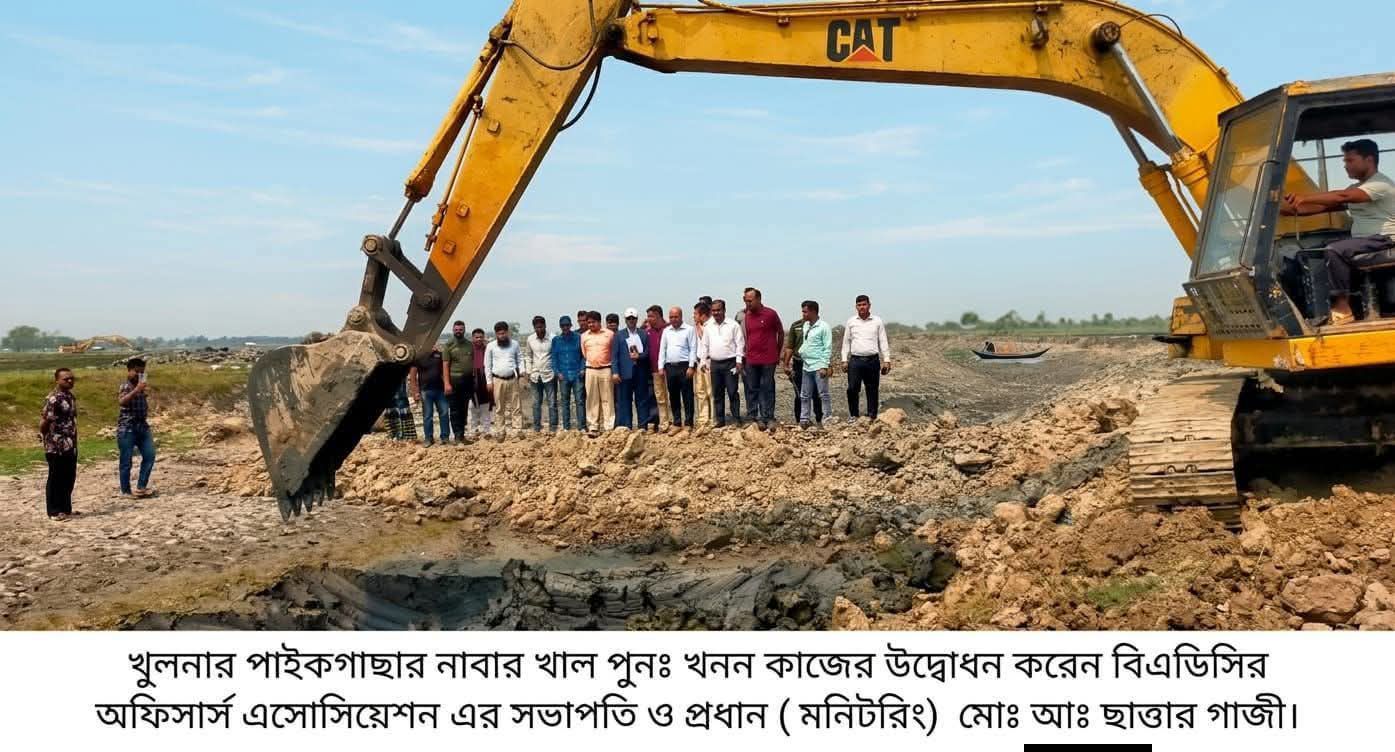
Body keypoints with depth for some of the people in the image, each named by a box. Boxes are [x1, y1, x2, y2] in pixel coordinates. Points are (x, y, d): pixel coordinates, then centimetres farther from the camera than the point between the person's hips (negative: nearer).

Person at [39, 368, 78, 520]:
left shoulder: (71, 396, 12)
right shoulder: (53, 399, -16)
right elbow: (44, 421, -19)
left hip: (70, 446, 8)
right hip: (56, 447, -8)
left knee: (69, 478, 13)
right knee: (56, 479, 1)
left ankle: (66, 508, 22)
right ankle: (54, 511, 9)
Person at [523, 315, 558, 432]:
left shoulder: (552, 338, -8)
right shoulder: (530, 339, 3)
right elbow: (528, 356, 12)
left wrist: (557, 372, -8)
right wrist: (528, 372, 7)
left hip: (549, 374, -3)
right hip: (535, 375, 3)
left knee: (552, 403, -1)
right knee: (536, 403, 9)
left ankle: (553, 427, 3)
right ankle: (536, 427, 15)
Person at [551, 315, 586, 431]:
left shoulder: (578, 338, 4)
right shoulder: (556, 340, 9)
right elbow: (554, 357, 11)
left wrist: (583, 369, -4)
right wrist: (557, 372, 0)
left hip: (577, 374, -2)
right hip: (563, 375, 2)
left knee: (580, 401, -5)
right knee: (565, 402, 5)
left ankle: (582, 426, -3)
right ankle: (566, 427, 10)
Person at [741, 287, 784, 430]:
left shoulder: (771, 314, -5)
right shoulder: (747, 316, 6)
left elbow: (781, 333, 5)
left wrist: (778, 353, 10)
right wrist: (745, 355, 9)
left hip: (768, 360, -4)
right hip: (751, 360, 4)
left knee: (767, 389, 2)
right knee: (751, 390, 6)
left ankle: (768, 418, 7)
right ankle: (752, 418, 12)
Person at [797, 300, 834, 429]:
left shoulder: (823, 326, -10)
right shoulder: (805, 325, 12)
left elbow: (828, 348, -12)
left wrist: (824, 366, -17)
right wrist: (801, 351, 2)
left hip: (818, 367, -8)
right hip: (806, 366, 8)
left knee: (823, 394, -3)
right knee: (804, 396, 10)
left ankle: (828, 419, 3)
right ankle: (804, 420, 16)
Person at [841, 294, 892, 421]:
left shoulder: (877, 321, 6)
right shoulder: (851, 322, 8)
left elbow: (883, 342, 6)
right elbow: (846, 342, 11)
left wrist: (886, 360, -1)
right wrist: (844, 360, 4)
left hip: (873, 360, 0)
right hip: (855, 360, 0)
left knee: (872, 390, 4)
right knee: (852, 389, -8)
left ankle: (872, 417, 12)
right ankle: (853, 415, 5)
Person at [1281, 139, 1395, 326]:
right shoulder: (1357, 188, 18)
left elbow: (1342, 197, -29)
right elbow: (1326, 206, 7)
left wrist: (1305, 198, -34)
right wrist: (1293, 209, -6)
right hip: (1362, 240, 10)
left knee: (1335, 251, -31)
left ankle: (1342, 308, -26)